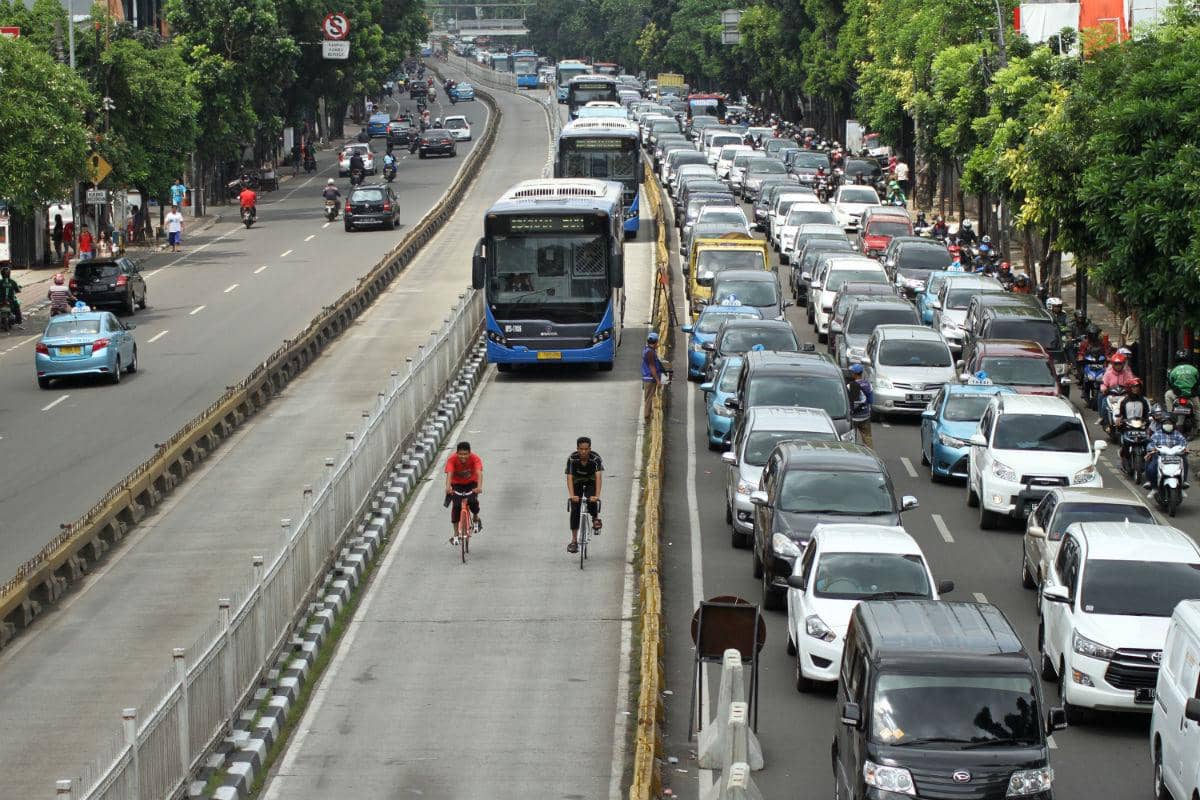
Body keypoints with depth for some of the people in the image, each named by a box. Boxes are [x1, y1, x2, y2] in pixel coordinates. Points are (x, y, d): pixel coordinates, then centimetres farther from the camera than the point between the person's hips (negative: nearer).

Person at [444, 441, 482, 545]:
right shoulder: (452, 460, -28)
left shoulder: (475, 459, -28)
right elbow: (449, 473, -42)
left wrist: (479, 487, -61)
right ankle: (455, 535, -9)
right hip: (457, 484, 0)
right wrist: (448, 487, -62)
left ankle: (476, 519, 9)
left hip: (471, 483, 0)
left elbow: (479, 473, -42)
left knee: (472, 501, -25)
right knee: (456, 506, -18)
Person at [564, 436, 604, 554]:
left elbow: (598, 477, -36)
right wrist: (572, 495, -47)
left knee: (592, 500, -30)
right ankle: (574, 540, -7)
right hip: (577, 483, 1)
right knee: (575, 510, -12)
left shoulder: (595, 458, -29)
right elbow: (569, 478, -32)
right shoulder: (572, 459, -27)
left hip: (591, 482, -1)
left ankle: (595, 519, 1)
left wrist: (597, 495, -49)